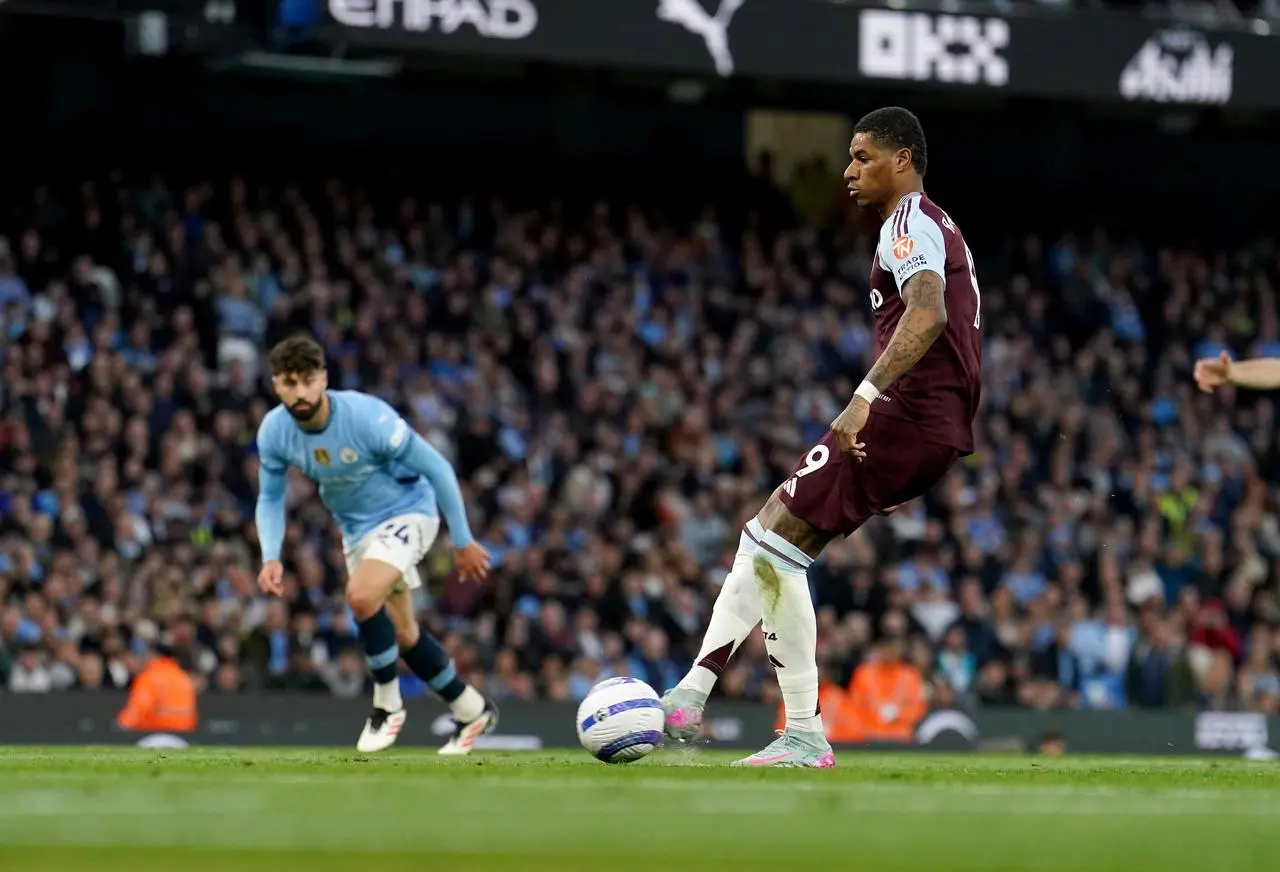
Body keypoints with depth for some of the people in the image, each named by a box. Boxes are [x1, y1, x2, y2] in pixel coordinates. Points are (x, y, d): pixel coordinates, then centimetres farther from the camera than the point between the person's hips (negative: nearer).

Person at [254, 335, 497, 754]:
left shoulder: (368, 417, -30)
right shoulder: (273, 432, -15)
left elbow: (437, 468, -19)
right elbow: (270, 499, 2)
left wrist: (462, 541, -13)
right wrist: (271, 557, -16)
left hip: (406, 511, -6)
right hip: (357, 528, 6)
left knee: (361, 595, -30)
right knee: (402, 635, 12)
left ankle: (388, 703, -9)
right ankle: (472, 711, 33)